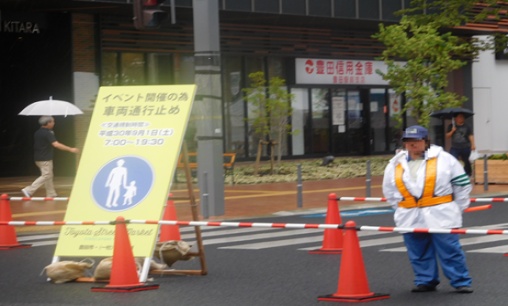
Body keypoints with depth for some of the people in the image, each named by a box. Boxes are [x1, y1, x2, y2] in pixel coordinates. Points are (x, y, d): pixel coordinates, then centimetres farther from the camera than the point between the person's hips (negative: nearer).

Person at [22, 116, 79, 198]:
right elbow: (56, 144, -26)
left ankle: (51, 194, 17)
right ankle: (29, 190, -11)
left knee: (49, 176, 15)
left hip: (38, 158, 9)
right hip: (45, 159, -9)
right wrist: (70, 149, -26)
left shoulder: (37, 133, 10)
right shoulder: (47, 133, -17)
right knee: (45, 176, -5)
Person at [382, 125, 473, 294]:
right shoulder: (395, 164, 8)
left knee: (450, 251, -3)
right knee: (418, 253, 7)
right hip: (410, 220, 4)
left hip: (440, 217, -3)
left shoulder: (443, 159, -1)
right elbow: (389, 191, 20)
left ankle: (461, 282, 4)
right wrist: (401, 208, 13)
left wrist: (458, 208, 6)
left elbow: (462, 183, 5)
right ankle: (425, 281, 20)